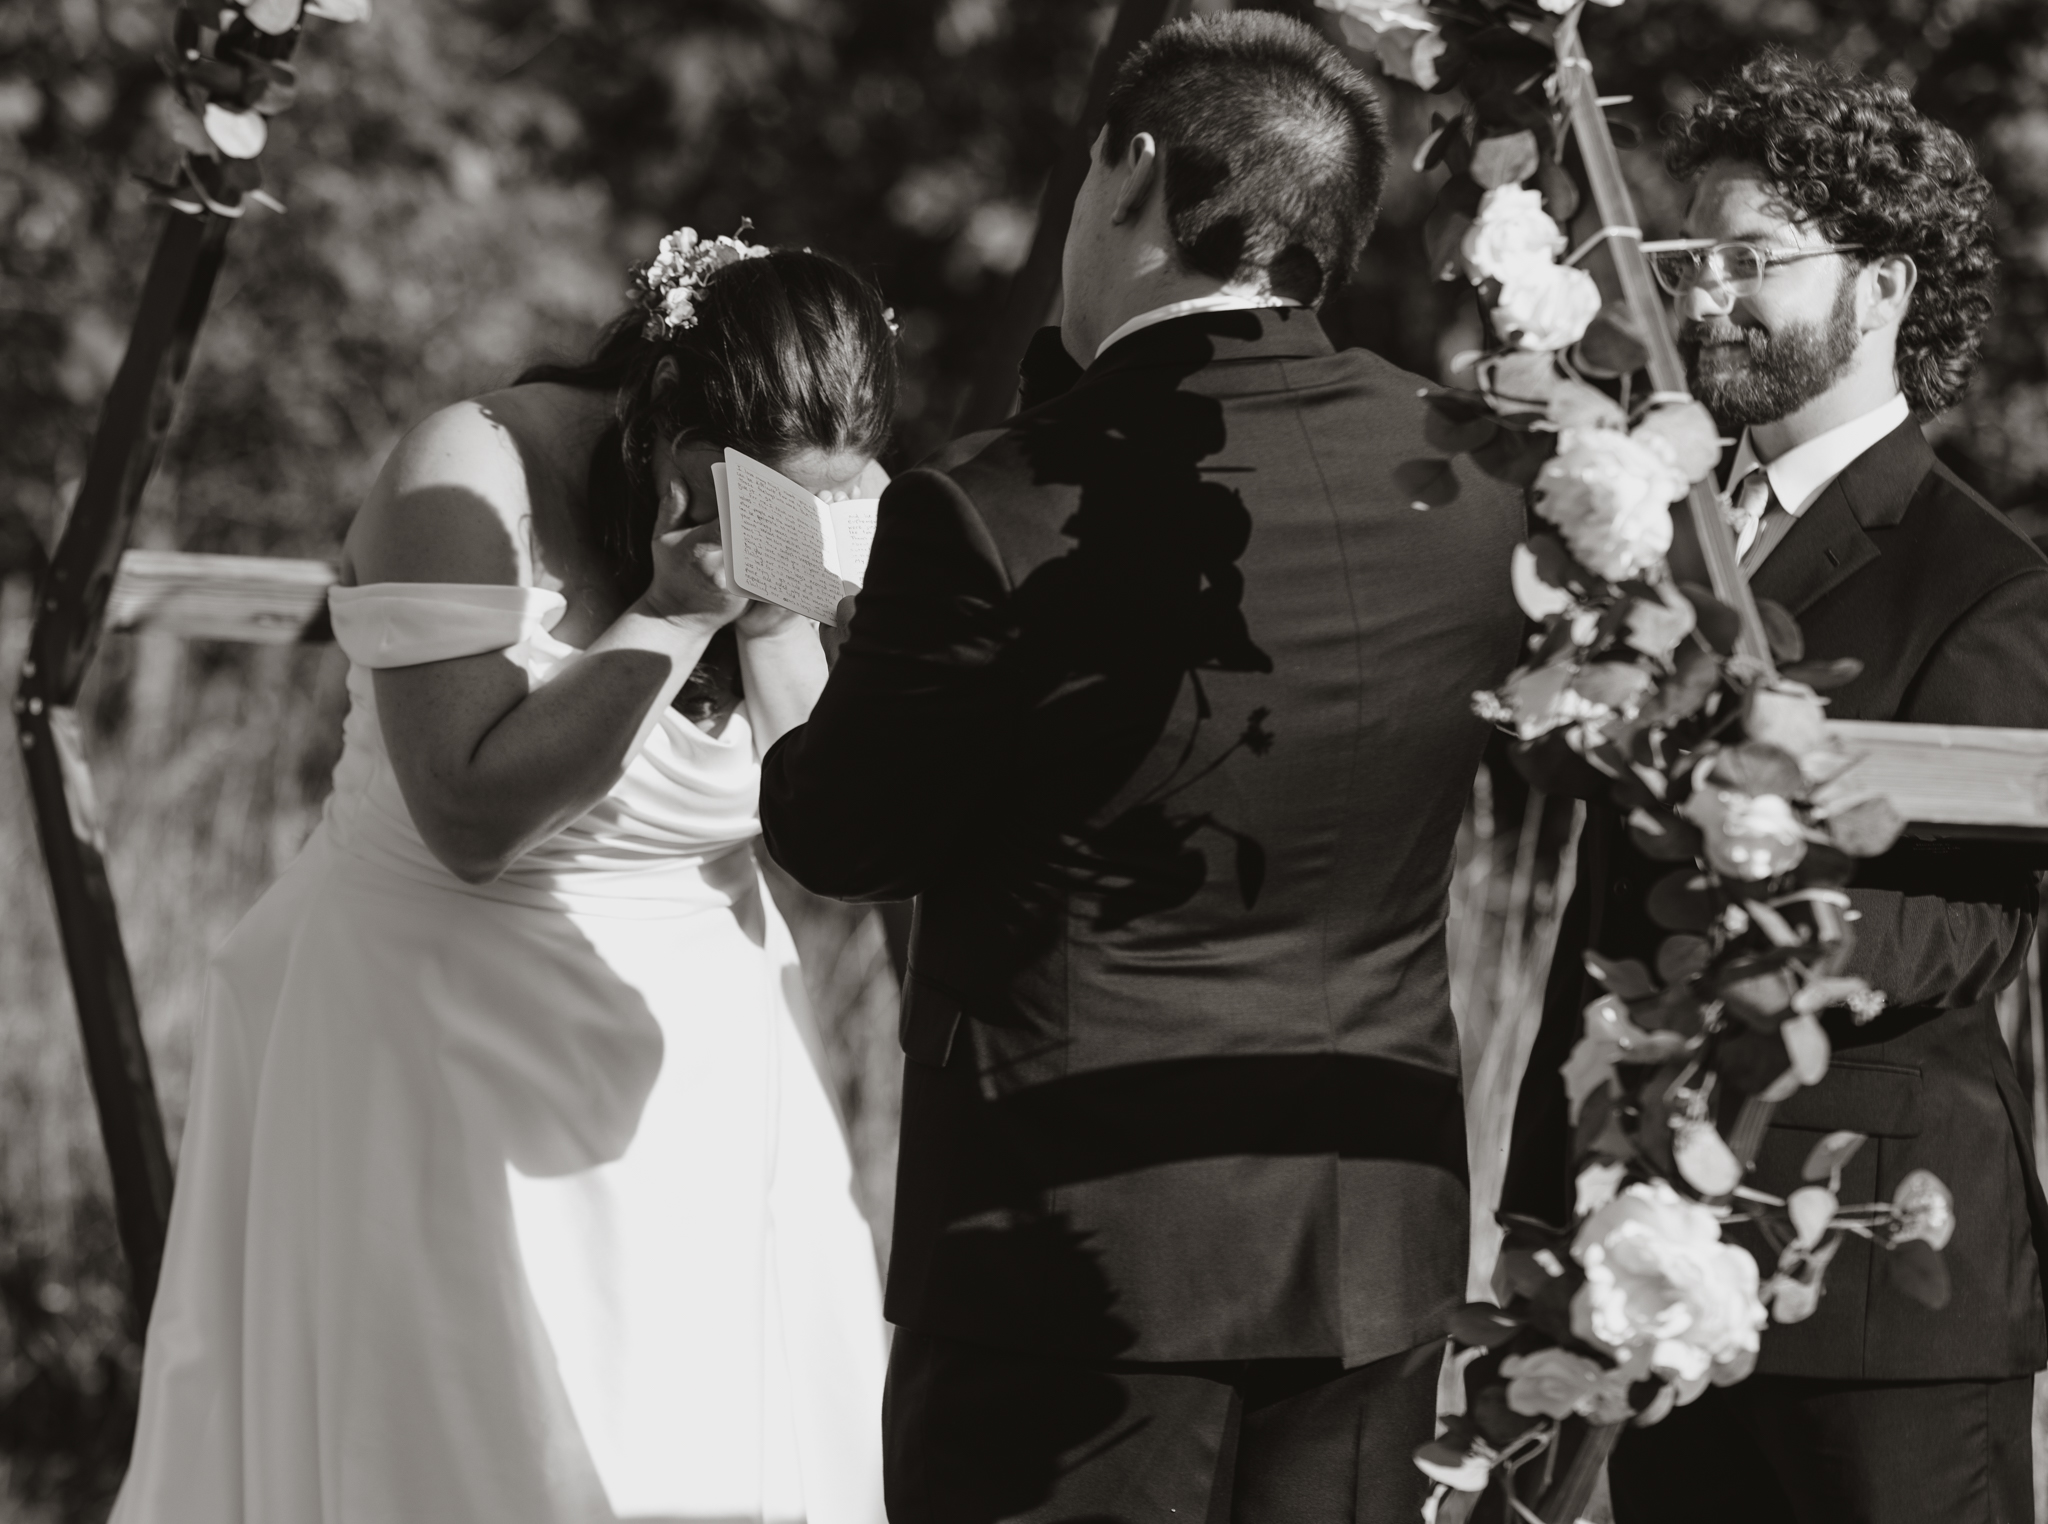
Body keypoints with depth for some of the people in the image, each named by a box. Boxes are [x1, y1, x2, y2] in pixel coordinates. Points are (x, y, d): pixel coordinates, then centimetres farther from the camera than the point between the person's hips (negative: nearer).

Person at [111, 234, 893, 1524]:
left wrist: (774, 617, -16)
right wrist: (669, 621, -24)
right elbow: (471, 815, -24)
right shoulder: (470, 485, -18)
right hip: (456, 1058, -5)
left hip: (694, 1064, 5)